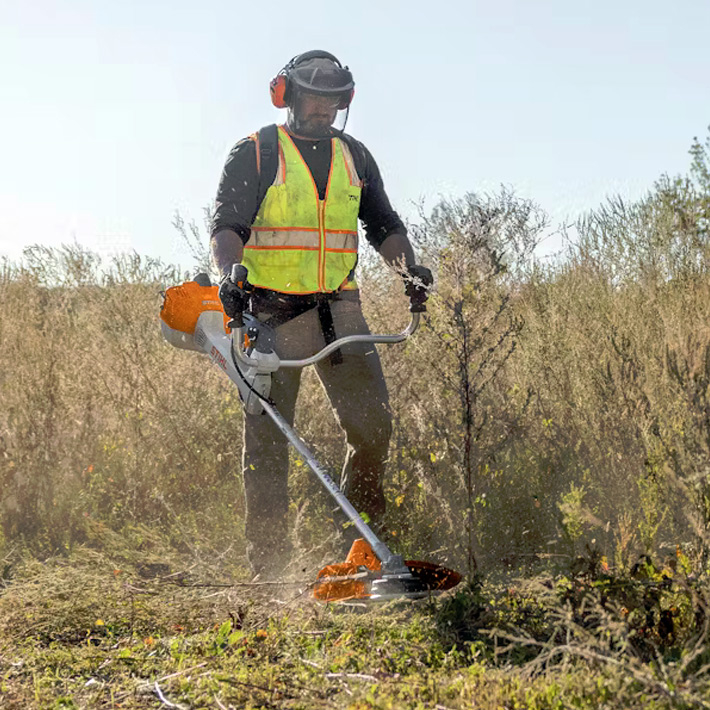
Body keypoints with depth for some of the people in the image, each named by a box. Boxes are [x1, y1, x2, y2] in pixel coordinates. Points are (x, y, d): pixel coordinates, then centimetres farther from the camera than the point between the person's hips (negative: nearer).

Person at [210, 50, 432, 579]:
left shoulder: (354, 157, 15)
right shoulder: (255, 154, 0)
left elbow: (383, 225, 15)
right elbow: (228, 225, -9)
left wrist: (409, 267, -4)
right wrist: (230, 273, -29)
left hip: (338, 309, 4)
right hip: (272, 311, -4)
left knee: (373, 425, -7)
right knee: (268, 438, -3)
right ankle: (270, 564, 4)